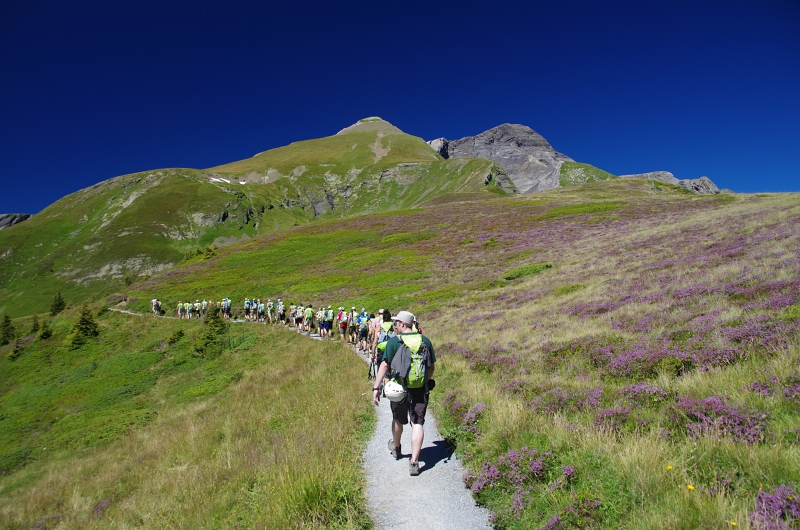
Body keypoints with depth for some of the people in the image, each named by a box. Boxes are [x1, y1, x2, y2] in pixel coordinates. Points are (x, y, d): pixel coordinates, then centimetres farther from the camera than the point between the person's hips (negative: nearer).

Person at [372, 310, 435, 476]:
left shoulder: (394, 341, -8)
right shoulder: (425, 341, 2)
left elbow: (384, 365, -12)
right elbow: (432, 366, 9)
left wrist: (376, 388, -9)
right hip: (420, 389, 1)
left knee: (398, 420, 21)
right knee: (418, 424, 4)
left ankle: (396, 448, 45)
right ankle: (414, 462, -3)